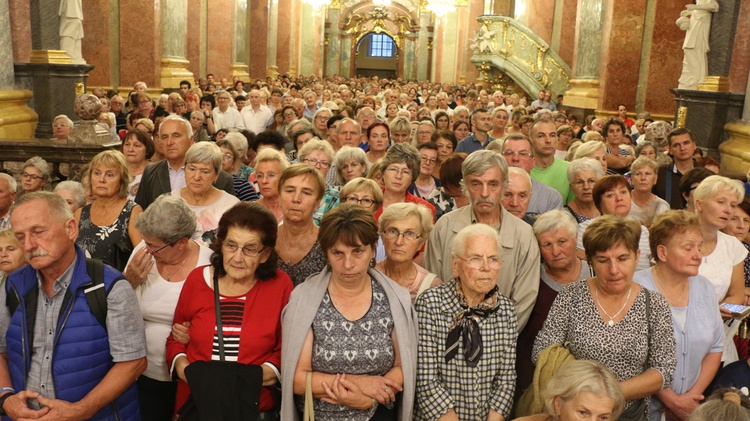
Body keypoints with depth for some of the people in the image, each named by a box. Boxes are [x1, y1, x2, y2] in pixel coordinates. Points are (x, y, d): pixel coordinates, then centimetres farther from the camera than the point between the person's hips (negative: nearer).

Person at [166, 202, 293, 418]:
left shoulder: (280, 285, -9)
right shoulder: (197, 279, -3)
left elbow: (286, 353, -2)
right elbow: (175, 340, 9)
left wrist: (255, 376, -17)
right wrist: (181, 366, -9)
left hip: (255, 408, -1)